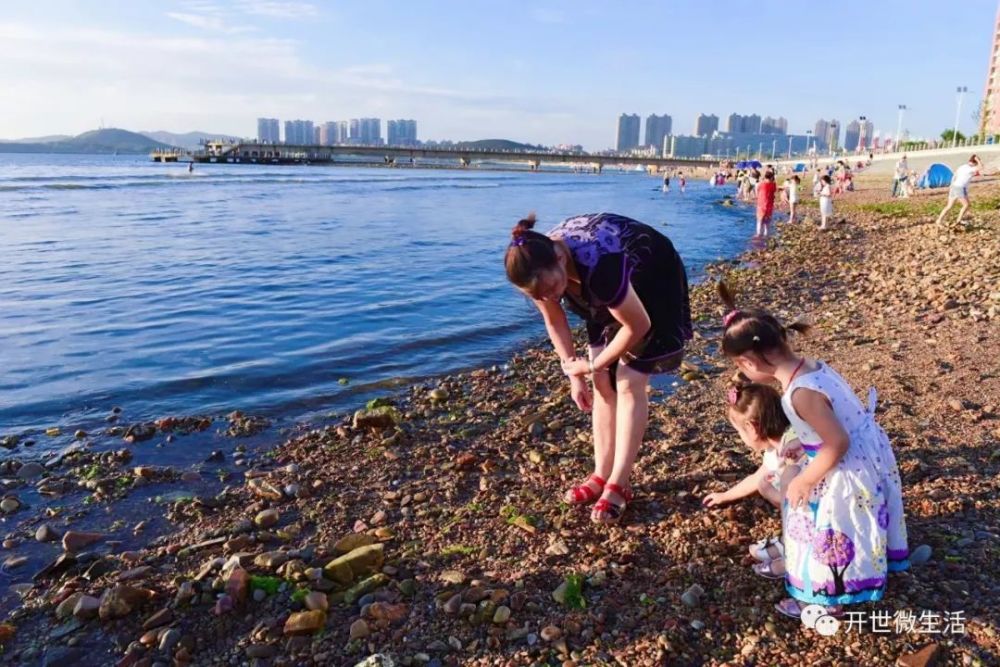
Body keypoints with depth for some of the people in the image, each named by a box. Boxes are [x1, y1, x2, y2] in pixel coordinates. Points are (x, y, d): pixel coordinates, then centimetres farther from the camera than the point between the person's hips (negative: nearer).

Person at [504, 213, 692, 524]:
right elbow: (555, 322, -4)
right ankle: (601, 475, 11)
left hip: (654, 283, -6)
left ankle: (618, 484, -2)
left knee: (628, 382, -10)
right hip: (611, 289, 6)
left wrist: (591, 365, -17)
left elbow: (638, 326, -28)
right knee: (604, 381, 2)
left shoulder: (597, 266, -43)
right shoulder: (540, 265, -23)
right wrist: (574, 375, -5)